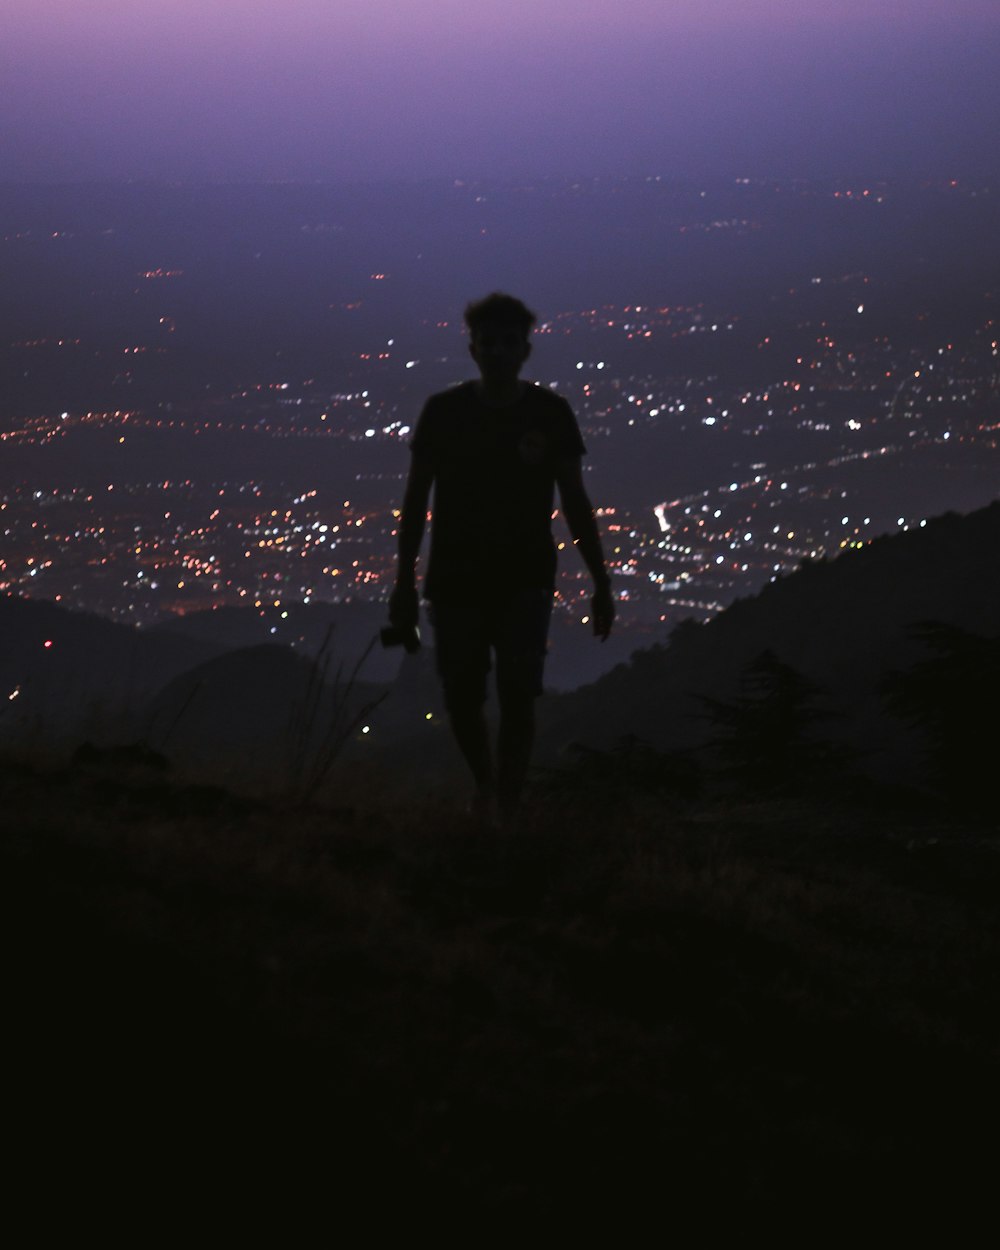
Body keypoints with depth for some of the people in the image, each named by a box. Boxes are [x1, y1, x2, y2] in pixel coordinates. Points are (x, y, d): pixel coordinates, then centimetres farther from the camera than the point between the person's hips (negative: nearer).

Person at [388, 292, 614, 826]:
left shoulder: (549, 413, -1)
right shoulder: (444, 412, -1)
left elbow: (574, 501, 4)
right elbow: (416, 497, 3)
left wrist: (601, 583, 2)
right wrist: (404, 581, 0)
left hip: (525, 582, -1)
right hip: (455, 582, 1)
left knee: (518, 696, -12)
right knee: (462, 701, 7)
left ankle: (505, 811, -6)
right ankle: (486, 783, 35)